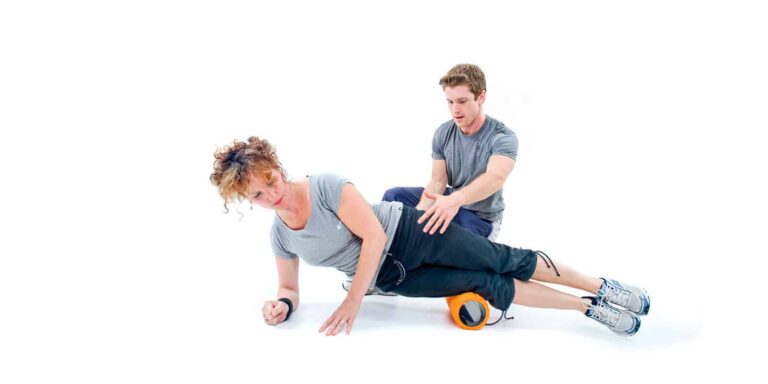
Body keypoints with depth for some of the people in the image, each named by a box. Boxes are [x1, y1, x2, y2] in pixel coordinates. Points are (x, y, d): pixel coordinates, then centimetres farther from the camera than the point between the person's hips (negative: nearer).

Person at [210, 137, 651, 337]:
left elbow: (373, 234, -23)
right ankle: (590, 308, 7)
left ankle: (603, 287, 9)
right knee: (491, 287, -2)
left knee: (507, 261, -6)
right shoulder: (280, 236, -2)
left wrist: (353, 301, -23)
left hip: (409, 231, -4)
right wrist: (282, 304, -16)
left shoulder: (325, 185, -20)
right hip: (393, 277, 4)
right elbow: (290, 289, 10)